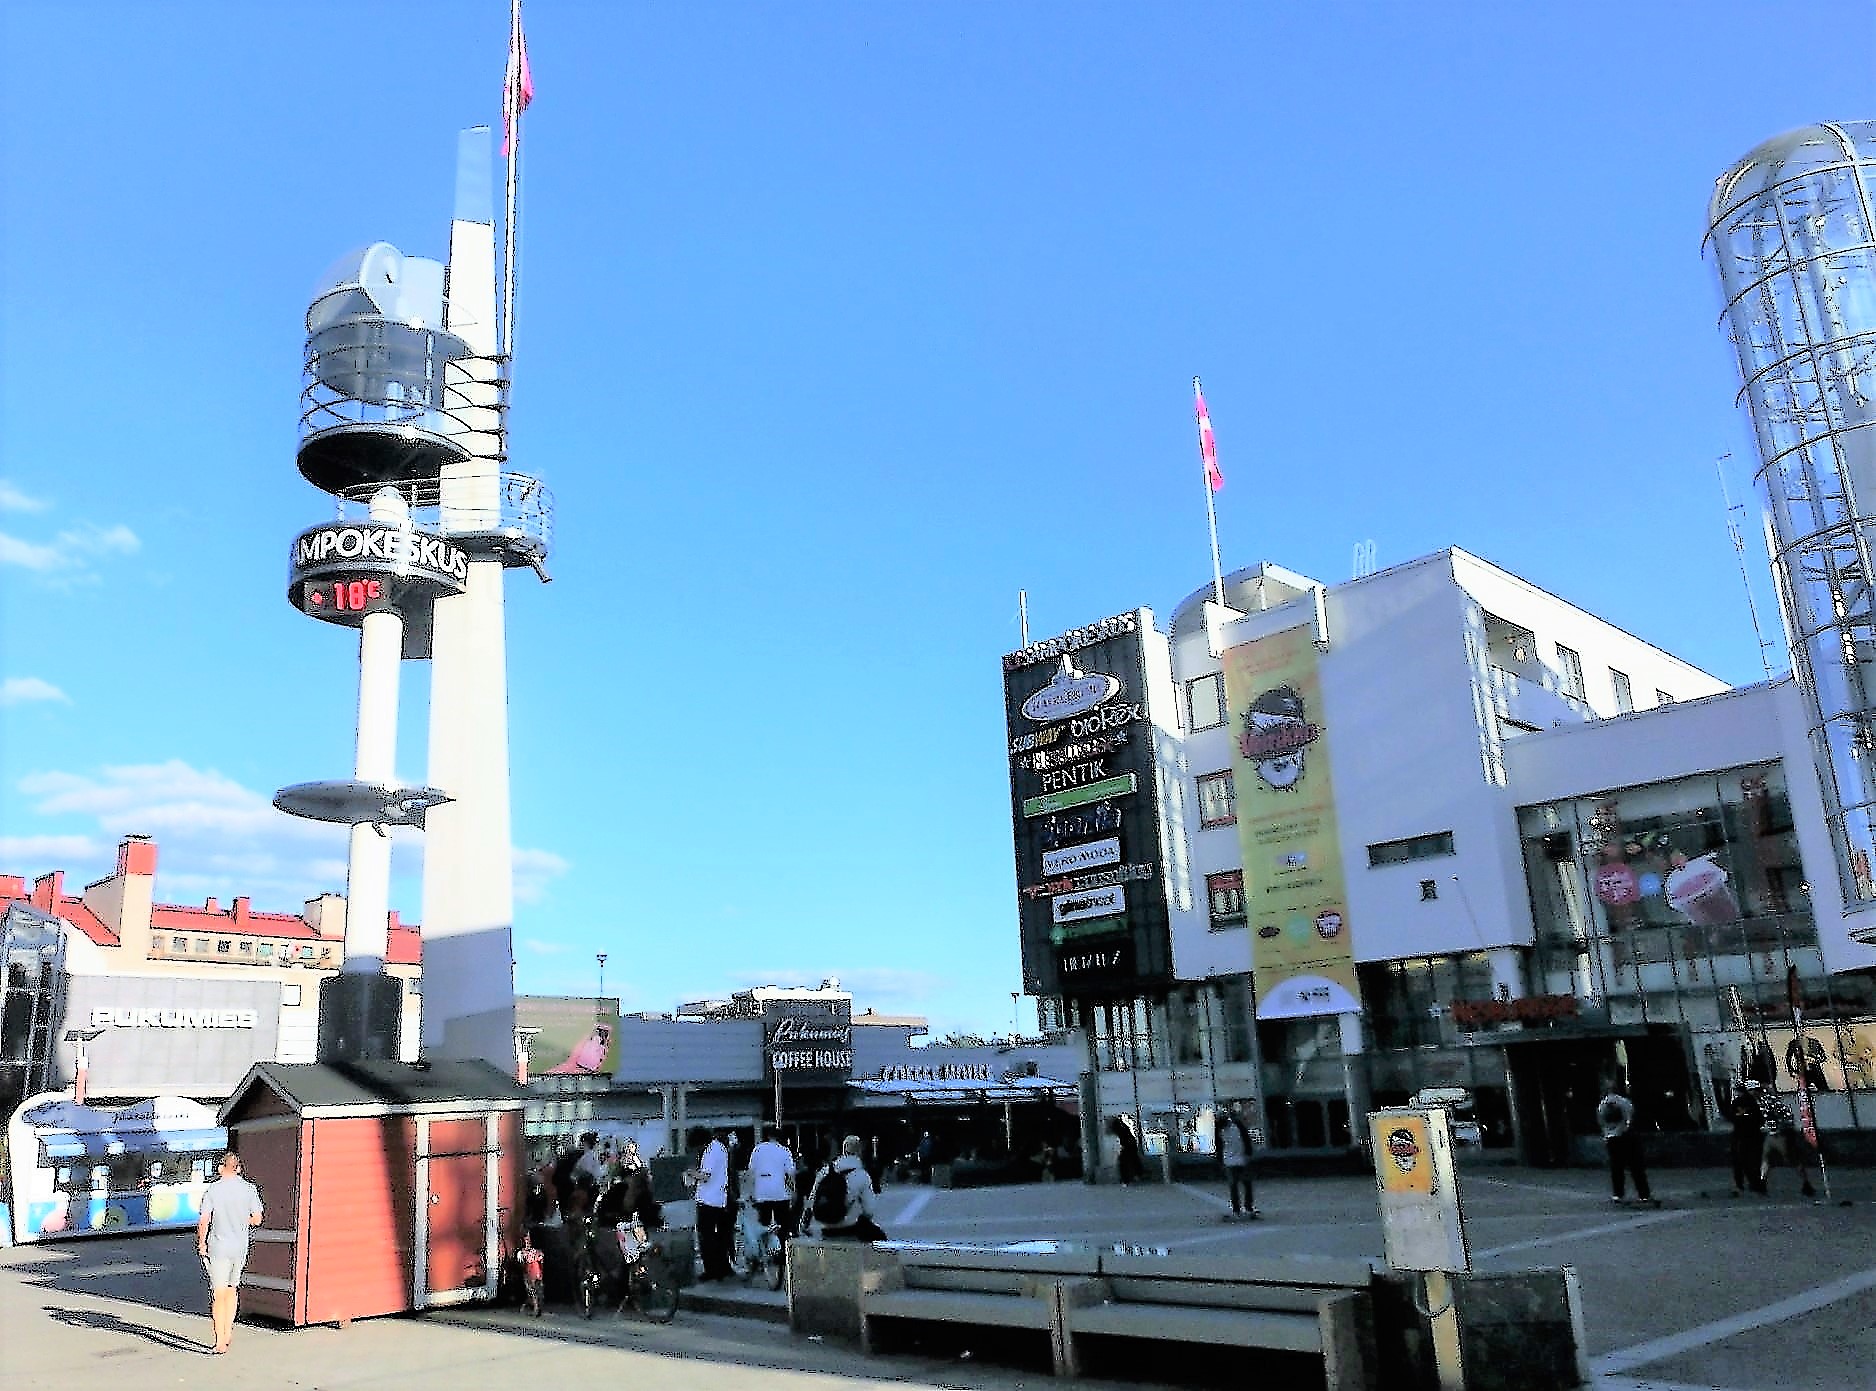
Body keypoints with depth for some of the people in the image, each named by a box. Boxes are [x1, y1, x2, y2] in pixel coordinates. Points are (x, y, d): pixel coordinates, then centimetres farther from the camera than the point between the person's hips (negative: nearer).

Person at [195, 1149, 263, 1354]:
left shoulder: (212, 1190, -9)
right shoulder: (250, 1189, -2)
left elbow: (204, 1222, -11)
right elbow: (256, 1220, 1)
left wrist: (201, 1243, 3)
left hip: (219, 1247, -3)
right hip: (240, 1248, 3)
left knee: (219, 1294, 1)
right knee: (232, 1290, 20)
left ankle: (220, 1342, 1)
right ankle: (228, 1333, 24)